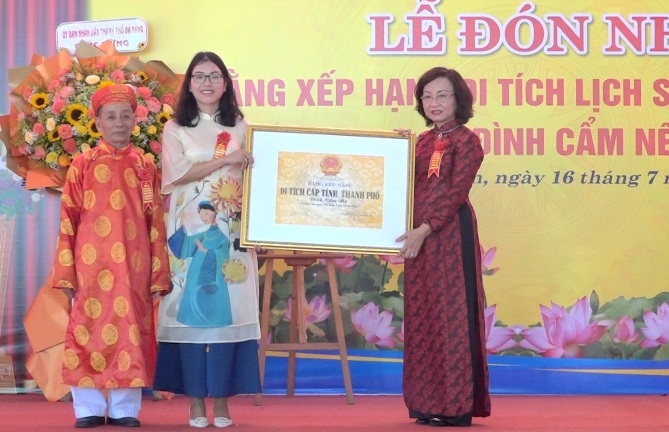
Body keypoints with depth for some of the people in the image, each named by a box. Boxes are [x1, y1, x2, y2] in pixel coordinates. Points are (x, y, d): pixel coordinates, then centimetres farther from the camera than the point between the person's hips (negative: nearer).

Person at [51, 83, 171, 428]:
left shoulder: (146, 166, 7)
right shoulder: (83, 164, 4)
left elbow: (156, 224, 6)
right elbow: (68, 221, 2)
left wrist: (159, 275, 2)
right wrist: (66, 272, -3)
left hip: (133, 268, 1)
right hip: (92, 266, -1)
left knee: (130, 332, 3)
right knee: (89, 331, 2)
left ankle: (125, 409, 11)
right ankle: (89, 408, 11)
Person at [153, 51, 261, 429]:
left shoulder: (241, 128, 13)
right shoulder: (176, 129, 7)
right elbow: (178, 173, -7)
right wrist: (225, 160, -13)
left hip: (232, 234, 1)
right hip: (190, 232, -1)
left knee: (227, 309, -2)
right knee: (192, 309, -4)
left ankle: (222, 399, 2)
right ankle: (196, 400, 2)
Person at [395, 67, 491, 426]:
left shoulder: (466, 141, -6)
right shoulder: (422, 141, 15)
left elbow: (455, 193, -14)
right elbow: (409, 188, 11)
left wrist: (424, 230, -20)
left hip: (451, 234, -7)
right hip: (420, 237, 7)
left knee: (451, 313, -4)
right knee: (421, 314, 8)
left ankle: (457, 405, 2)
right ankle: (428, 401, 16)